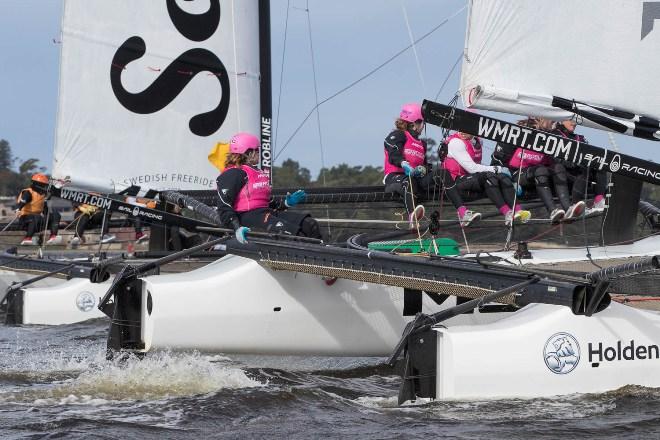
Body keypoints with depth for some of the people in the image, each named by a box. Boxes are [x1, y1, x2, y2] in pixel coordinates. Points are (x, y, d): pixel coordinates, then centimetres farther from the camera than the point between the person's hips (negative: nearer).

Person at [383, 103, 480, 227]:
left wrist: (422, 169, -5)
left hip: (417, 178, 7)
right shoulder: (397, 136, 6)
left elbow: (425, 165, 21)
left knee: (443, 174, -16)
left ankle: (462, 212, -31)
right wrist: (405, 165, -35)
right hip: (396, 177, -7)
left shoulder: (421, 143, 29)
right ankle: (412, 216, -70)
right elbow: (394, 155, -13)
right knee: (409, 180, -42)